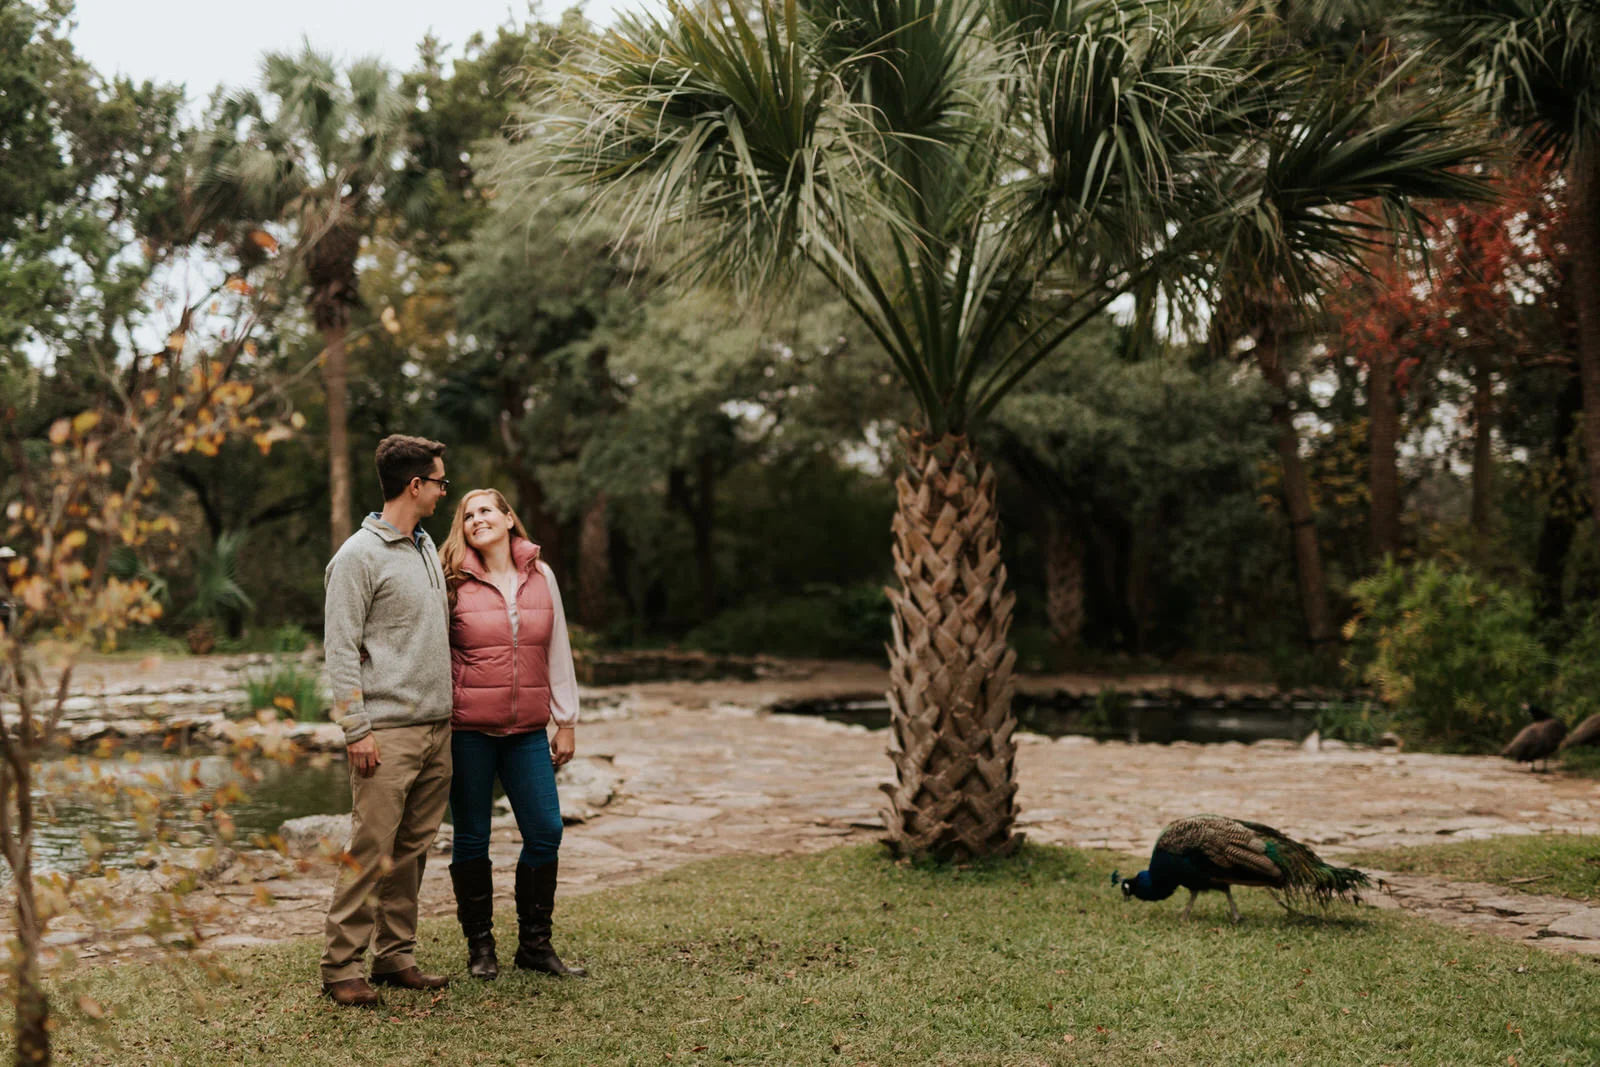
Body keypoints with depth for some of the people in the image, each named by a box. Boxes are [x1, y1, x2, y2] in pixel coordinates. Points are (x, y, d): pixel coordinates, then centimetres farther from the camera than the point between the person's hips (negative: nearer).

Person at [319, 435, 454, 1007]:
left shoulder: (428, 547, 17)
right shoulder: (359, 557, -7)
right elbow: (341, 649, -11)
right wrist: (357, 729, -16)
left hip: (437, 726, 8)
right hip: (388, 731, -7)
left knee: (412, 849, 9)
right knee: (371, 849, -8)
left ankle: (396, 955, 17)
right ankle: (341, 965, 0)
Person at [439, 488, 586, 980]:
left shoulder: (541, 576, 8)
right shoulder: (454, 582, 0)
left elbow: (557, 651, 11)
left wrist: (566, 722, 10)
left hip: (527, 731, 3)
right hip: (468, 730, -2)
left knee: (546, 832, 0)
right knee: (472, 838, 4)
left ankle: (534, 944, 15)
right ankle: (480, 947, 17)